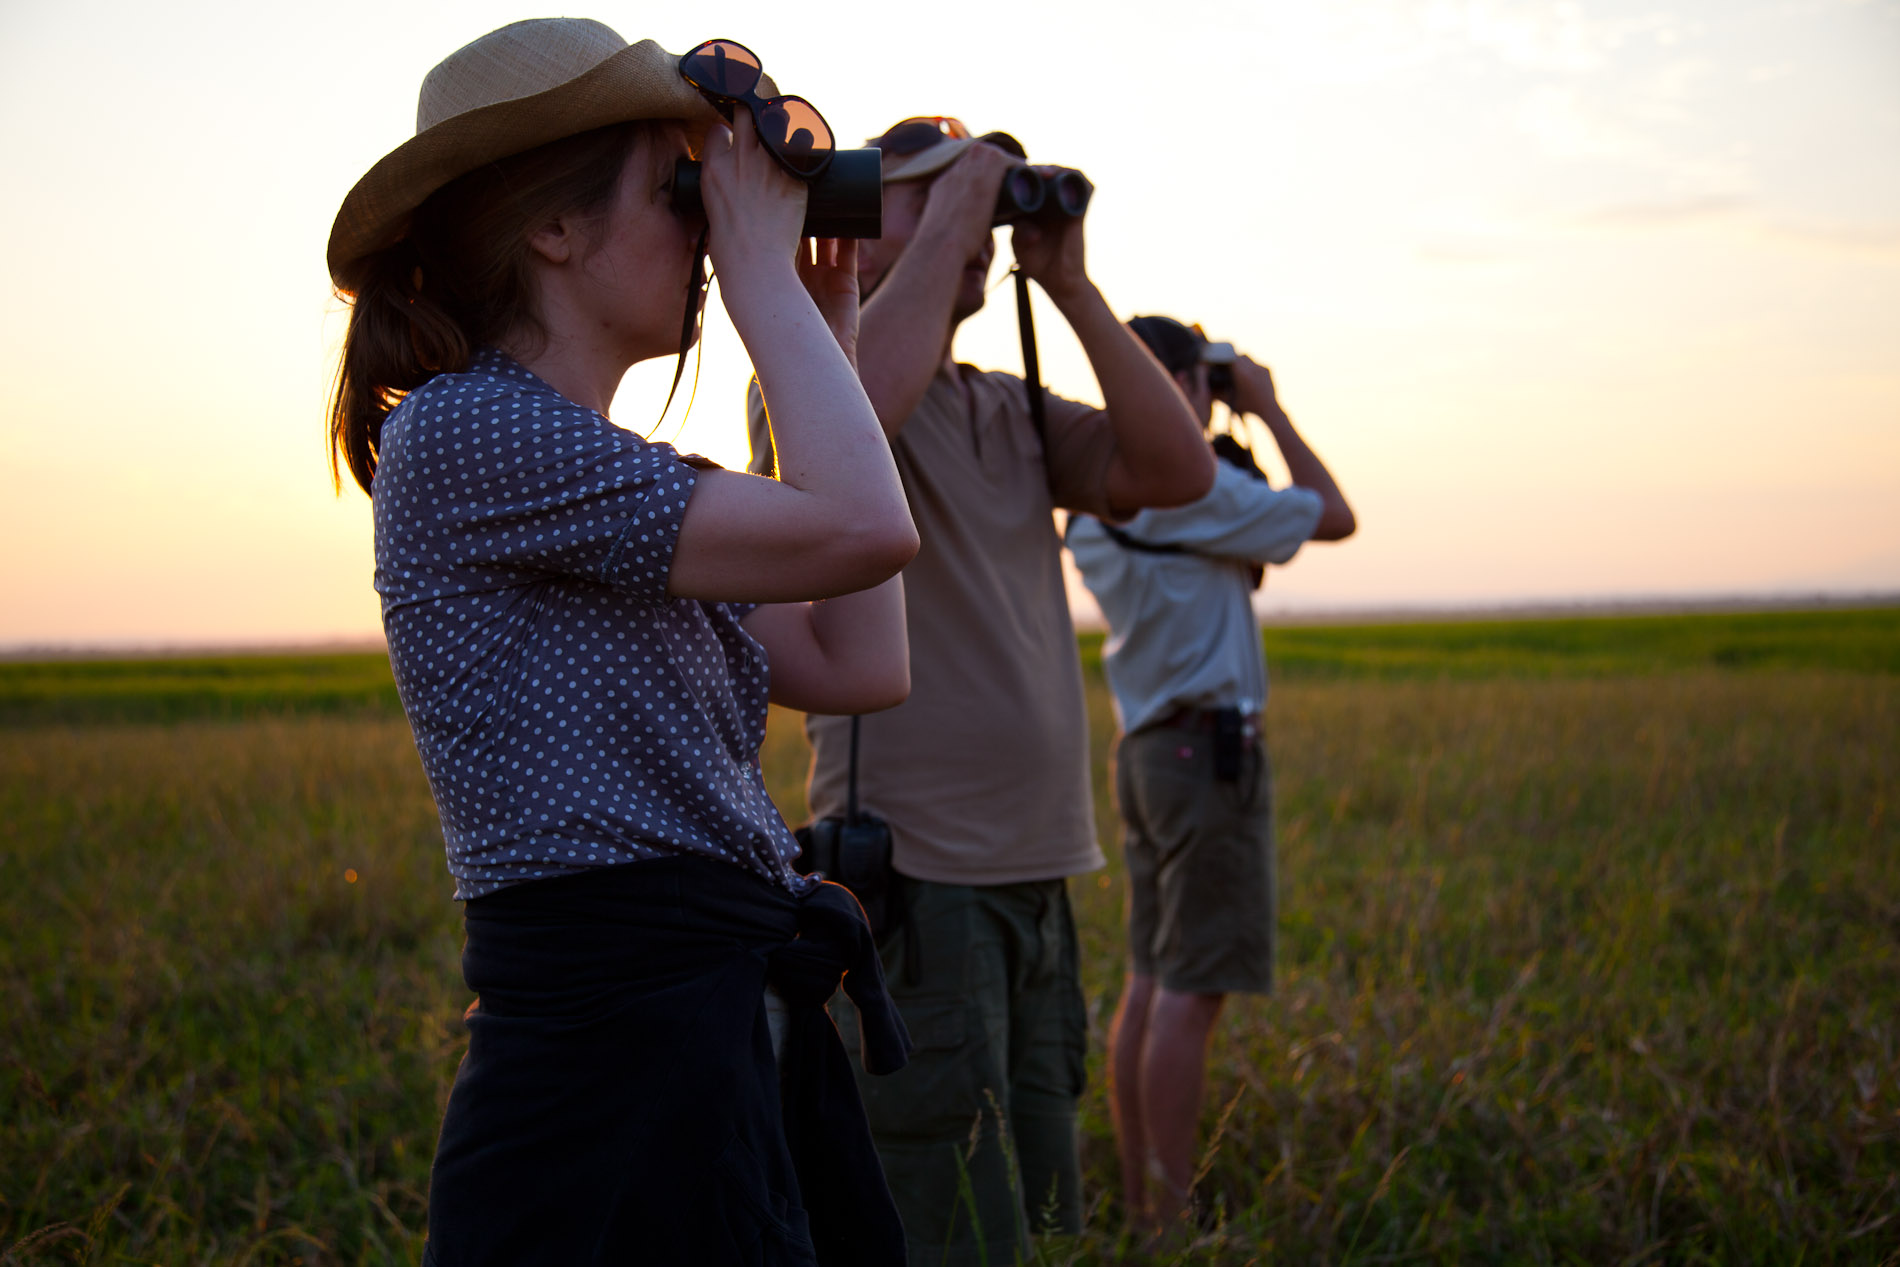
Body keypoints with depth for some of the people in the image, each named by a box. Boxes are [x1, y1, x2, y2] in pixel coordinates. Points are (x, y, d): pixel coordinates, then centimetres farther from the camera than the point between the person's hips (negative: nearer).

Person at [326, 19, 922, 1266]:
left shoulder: (619, 479, 16)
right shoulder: (465, 429, -13)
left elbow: (861, 667, 11)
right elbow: (864, 530, -19)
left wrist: (828, 342, 14)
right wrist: (764, 273, -6)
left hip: (739, 1043, 9)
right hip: (611, 1057, -9)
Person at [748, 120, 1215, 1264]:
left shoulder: (1011, 411, 17)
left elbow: (1179, 469, 4)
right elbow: (854, 408, -29)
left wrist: (1069, 283, 0)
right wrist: (952, 209, -16)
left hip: (1038, 877, 7)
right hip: (914, 876, -7)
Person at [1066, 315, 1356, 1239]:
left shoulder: (1093, 502, 12)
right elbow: (1332, 517, -4)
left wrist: (1228, 435, 19)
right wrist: (1268, 410, 3)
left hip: (1146, 748, 9)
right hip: (1211, 747, -9)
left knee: (1150, 982, 11)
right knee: (1191, 992, -7)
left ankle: (1137, 1203, 15)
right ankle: (1172, 1218, -4)